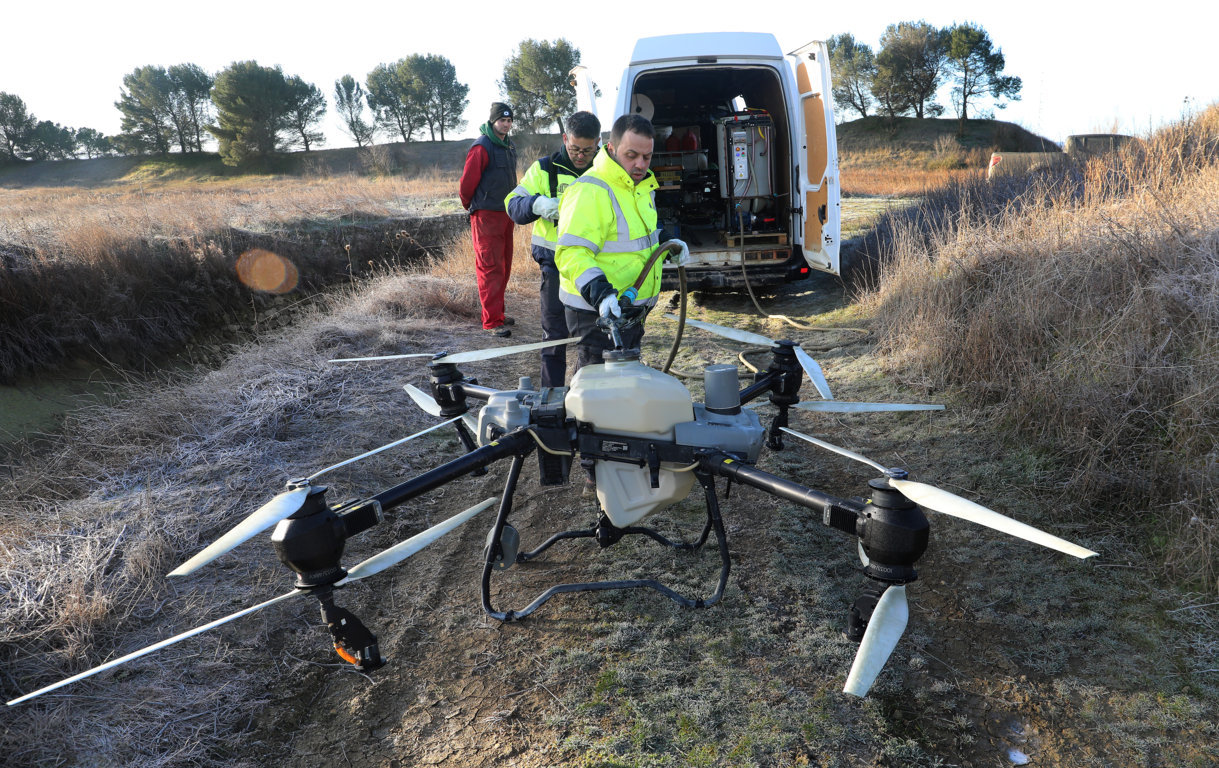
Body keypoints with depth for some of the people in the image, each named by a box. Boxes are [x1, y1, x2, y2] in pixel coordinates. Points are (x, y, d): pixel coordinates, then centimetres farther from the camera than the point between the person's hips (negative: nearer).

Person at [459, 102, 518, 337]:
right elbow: (467, 182, -11)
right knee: (490, 268, -9)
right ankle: (491, 321, -8)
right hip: (486, 215, -8)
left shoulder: (509, 146, 15)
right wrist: (471, 207, 3)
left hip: (505, 214, 9)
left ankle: (497, 313, 23)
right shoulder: (482, 147, -13)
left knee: (504, 266, 12)